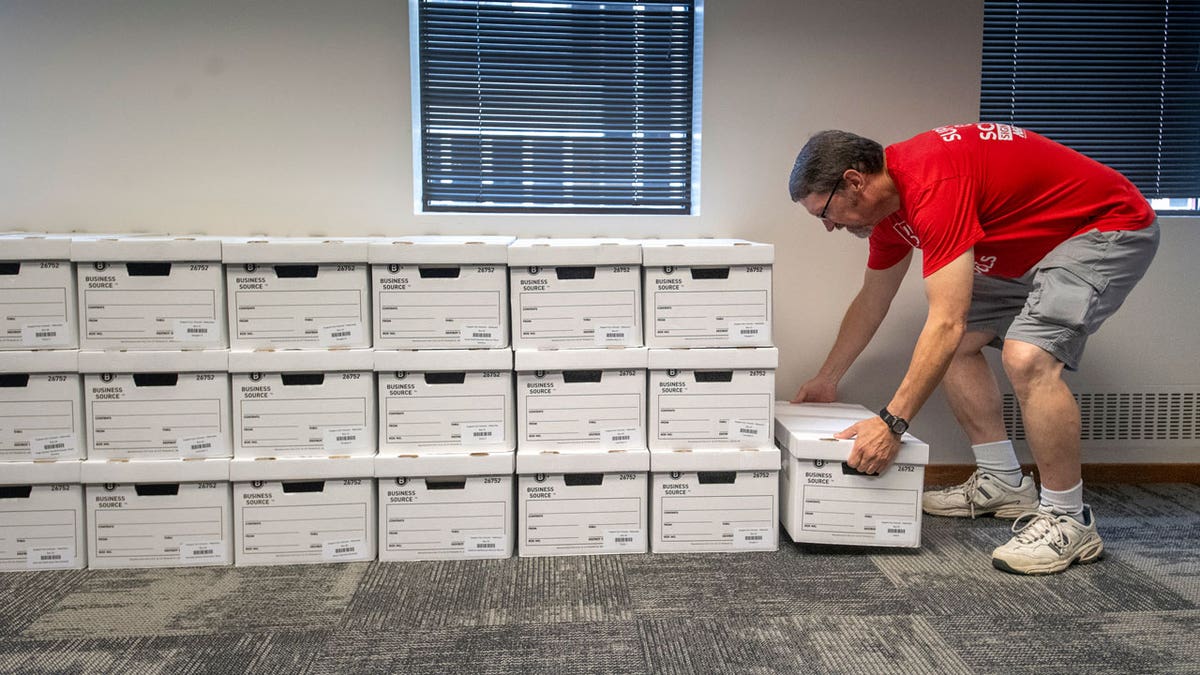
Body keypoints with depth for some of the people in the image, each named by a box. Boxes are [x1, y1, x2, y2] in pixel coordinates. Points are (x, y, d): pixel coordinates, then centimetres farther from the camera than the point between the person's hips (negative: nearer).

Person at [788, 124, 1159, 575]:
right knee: (957, 344, 9)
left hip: (1110, 228, -10)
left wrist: (891, 423, -34)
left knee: (1027, 356, -28)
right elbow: (871, 301, 14)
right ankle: (1002, 483, 15)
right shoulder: (888, 198, -1)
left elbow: (946, 323, -36)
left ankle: (1069, 521, -13)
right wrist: (827, 378, 19)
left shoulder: (933, 184, -32)